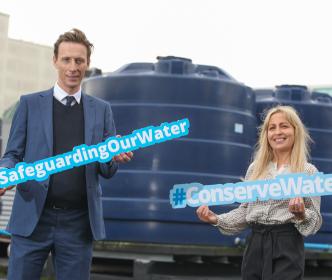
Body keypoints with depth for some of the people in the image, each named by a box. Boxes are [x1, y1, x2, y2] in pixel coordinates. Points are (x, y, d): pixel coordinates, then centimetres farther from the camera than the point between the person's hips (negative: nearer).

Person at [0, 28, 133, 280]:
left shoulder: (101, 109, 11)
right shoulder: (30, 104, 7)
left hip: (78, 223, 1)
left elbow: (107, 170, 9)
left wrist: (115, 157, -14)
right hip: (33, 219, -1)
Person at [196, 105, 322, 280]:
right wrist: (216, 219, -1)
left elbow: (315, 222, -1)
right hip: (255, 245, 4)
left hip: (287, 247, -3)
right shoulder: (255, 168, 9)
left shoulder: (308, 171, -1)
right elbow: (245, 210, 12)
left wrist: (301, 214, -21)